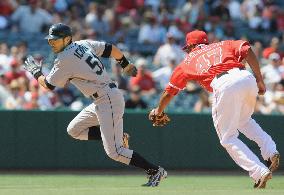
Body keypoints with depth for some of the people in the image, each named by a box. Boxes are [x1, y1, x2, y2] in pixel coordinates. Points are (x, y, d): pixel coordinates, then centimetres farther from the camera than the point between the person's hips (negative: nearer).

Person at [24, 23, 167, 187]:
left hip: (108, 100, -10)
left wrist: (36, 72, 15)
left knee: (114, 152, -10)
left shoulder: (64, 60, -12)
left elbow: (48, 85, -2)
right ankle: (118, 137, 10)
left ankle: (155, 171, -9)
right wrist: (126, 65, 29)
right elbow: (111, 49, 16)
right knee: (74, 130, 16)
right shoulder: (83, 44, 11)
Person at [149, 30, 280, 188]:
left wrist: (159, 111, 56)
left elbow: (169, 92, 38)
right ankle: (270, 151, 8)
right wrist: (259, 80, 12)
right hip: (247, 79, 4)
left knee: (228, 138, 9)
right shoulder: (222, 45, 33)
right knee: (244, 120, 31)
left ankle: (260, 172, -7)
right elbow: (247, 50, 12)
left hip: (224, 86, -4)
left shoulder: (187, 62, 30)